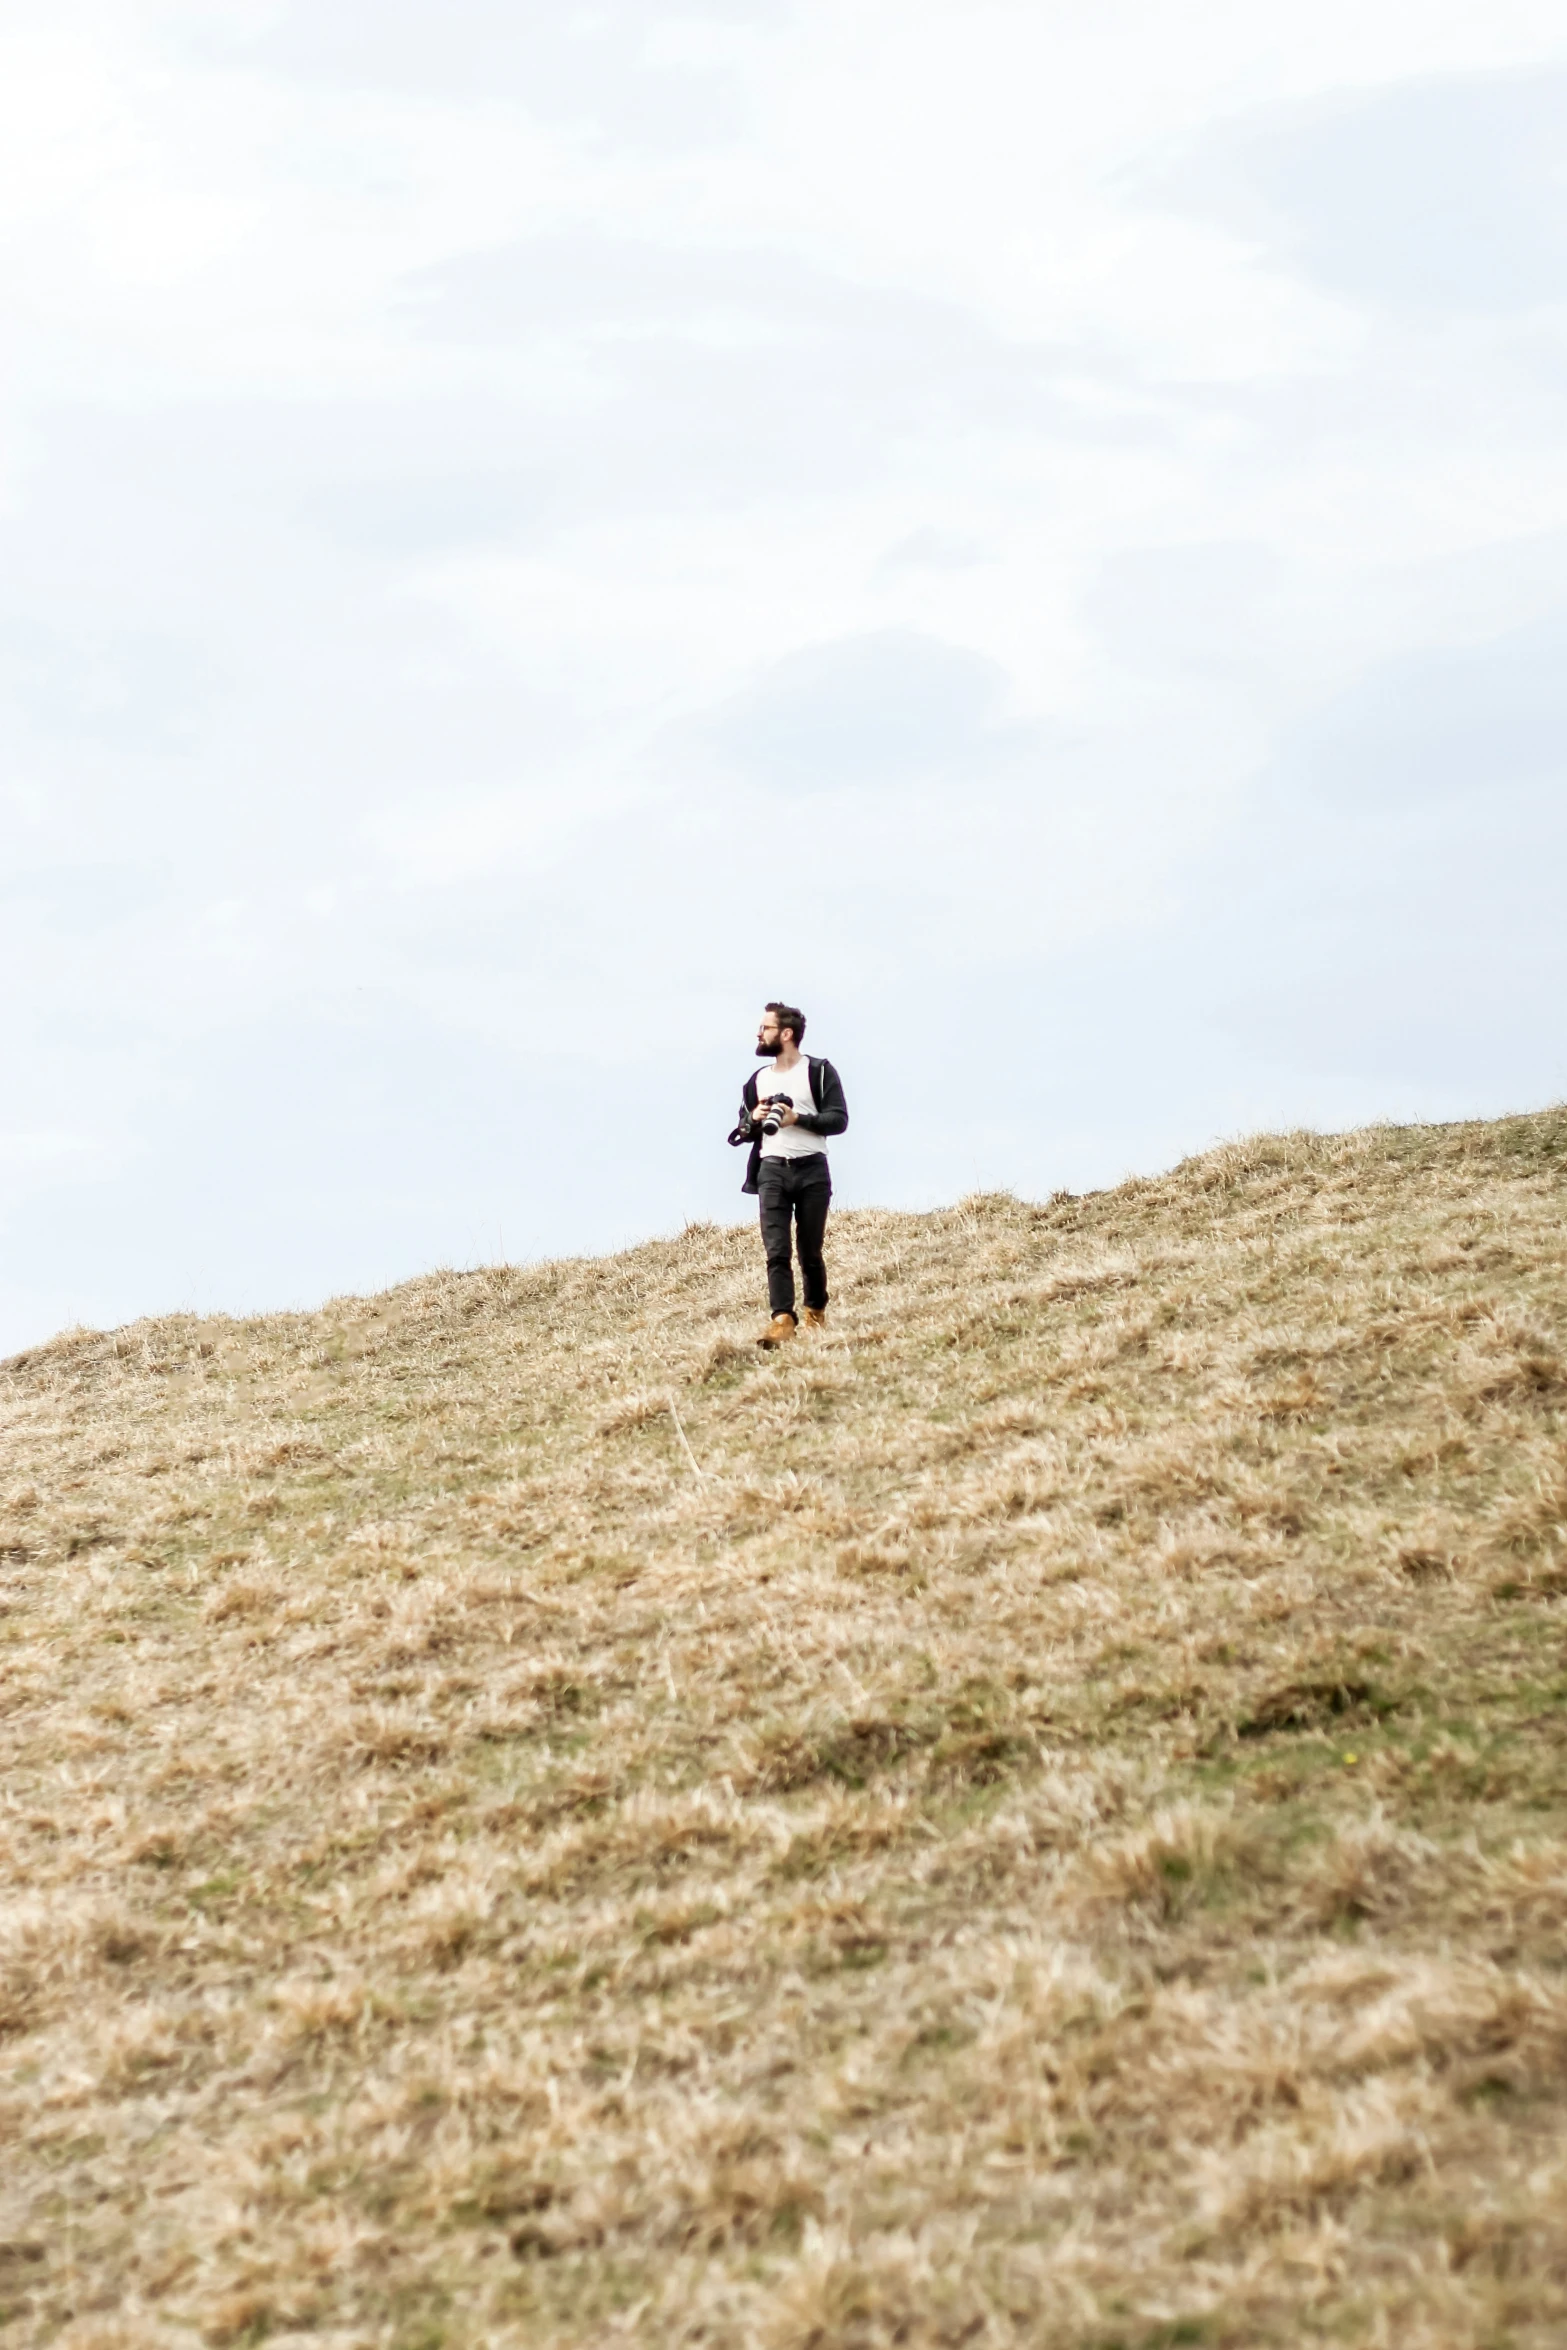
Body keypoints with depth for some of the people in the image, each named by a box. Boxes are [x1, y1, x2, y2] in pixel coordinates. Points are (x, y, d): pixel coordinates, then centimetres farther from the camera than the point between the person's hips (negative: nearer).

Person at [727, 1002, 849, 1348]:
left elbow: (838, 1119, -6)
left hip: (811, 1169, -3)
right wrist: (754, 1120, 0)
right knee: (776, 1250, -10)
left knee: (810, 1250, 4)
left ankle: (815, 1312, 23)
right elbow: (742, 1131, 23)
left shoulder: (819, 1071, 2)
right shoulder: (757, 1079, 17)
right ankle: (782, 1320, -18)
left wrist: (799, 1118, -18)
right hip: (772, 1170, 3)